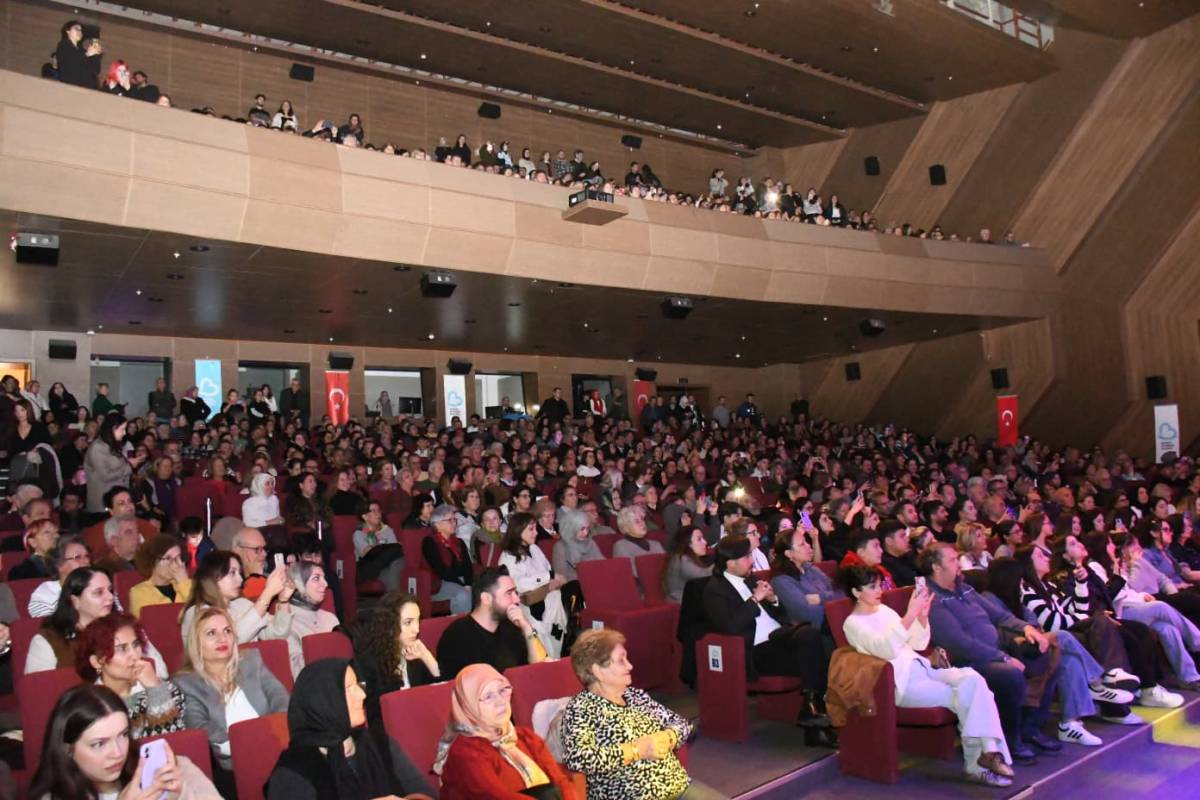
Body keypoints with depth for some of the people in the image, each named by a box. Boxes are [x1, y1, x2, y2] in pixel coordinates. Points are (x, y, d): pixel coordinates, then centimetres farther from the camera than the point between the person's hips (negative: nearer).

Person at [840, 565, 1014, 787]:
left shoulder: (883, 610, 17)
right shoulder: (853, 624, -4)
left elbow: (918, 644, 16)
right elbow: (886, 650, -22)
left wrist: (922, 616, -3)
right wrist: (910, 615, -28)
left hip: (922, 669, 7)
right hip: (901, 682, -7)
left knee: (973, 678, -21)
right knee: (964, 698, -22)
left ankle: (988, 750, -23)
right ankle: (977, 765, -10)